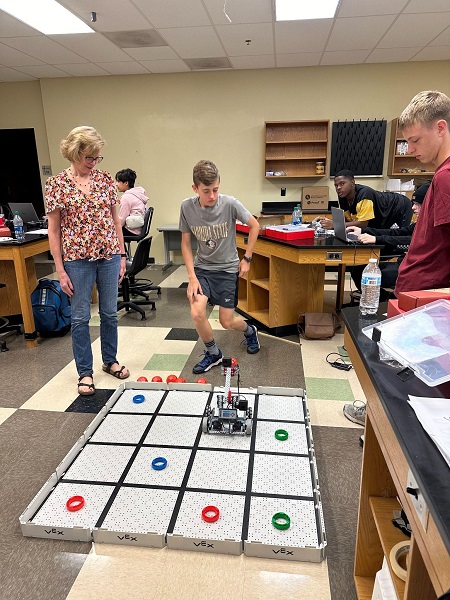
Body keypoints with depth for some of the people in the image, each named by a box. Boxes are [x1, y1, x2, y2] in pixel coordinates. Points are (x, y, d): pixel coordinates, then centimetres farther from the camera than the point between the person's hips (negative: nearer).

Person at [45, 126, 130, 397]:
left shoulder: (105, 179, 4)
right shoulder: (56, 184, -4)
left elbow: (115, 219, 9)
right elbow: (53, 229, -4)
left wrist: (122, 255, 6)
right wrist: (60, 269, -7)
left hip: (108, 255, 3)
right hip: (77, 259, -3)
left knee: (110, 312, 13)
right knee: (80, 317, 6)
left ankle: (110, 360, 32)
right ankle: (85, 372, 21)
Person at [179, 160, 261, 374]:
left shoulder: (230, 204, -18)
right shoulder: (187, 207, -12)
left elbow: (254, 225, -2)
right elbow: (185, 242, -2)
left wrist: (247, 258, -1)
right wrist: (192, 276, -11)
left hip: (227, 268, -1)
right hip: (202, 267, 2)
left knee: (227, 322, 1)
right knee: (197, 313, -20)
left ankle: (249, 330, 39)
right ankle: (213, 353, 8)